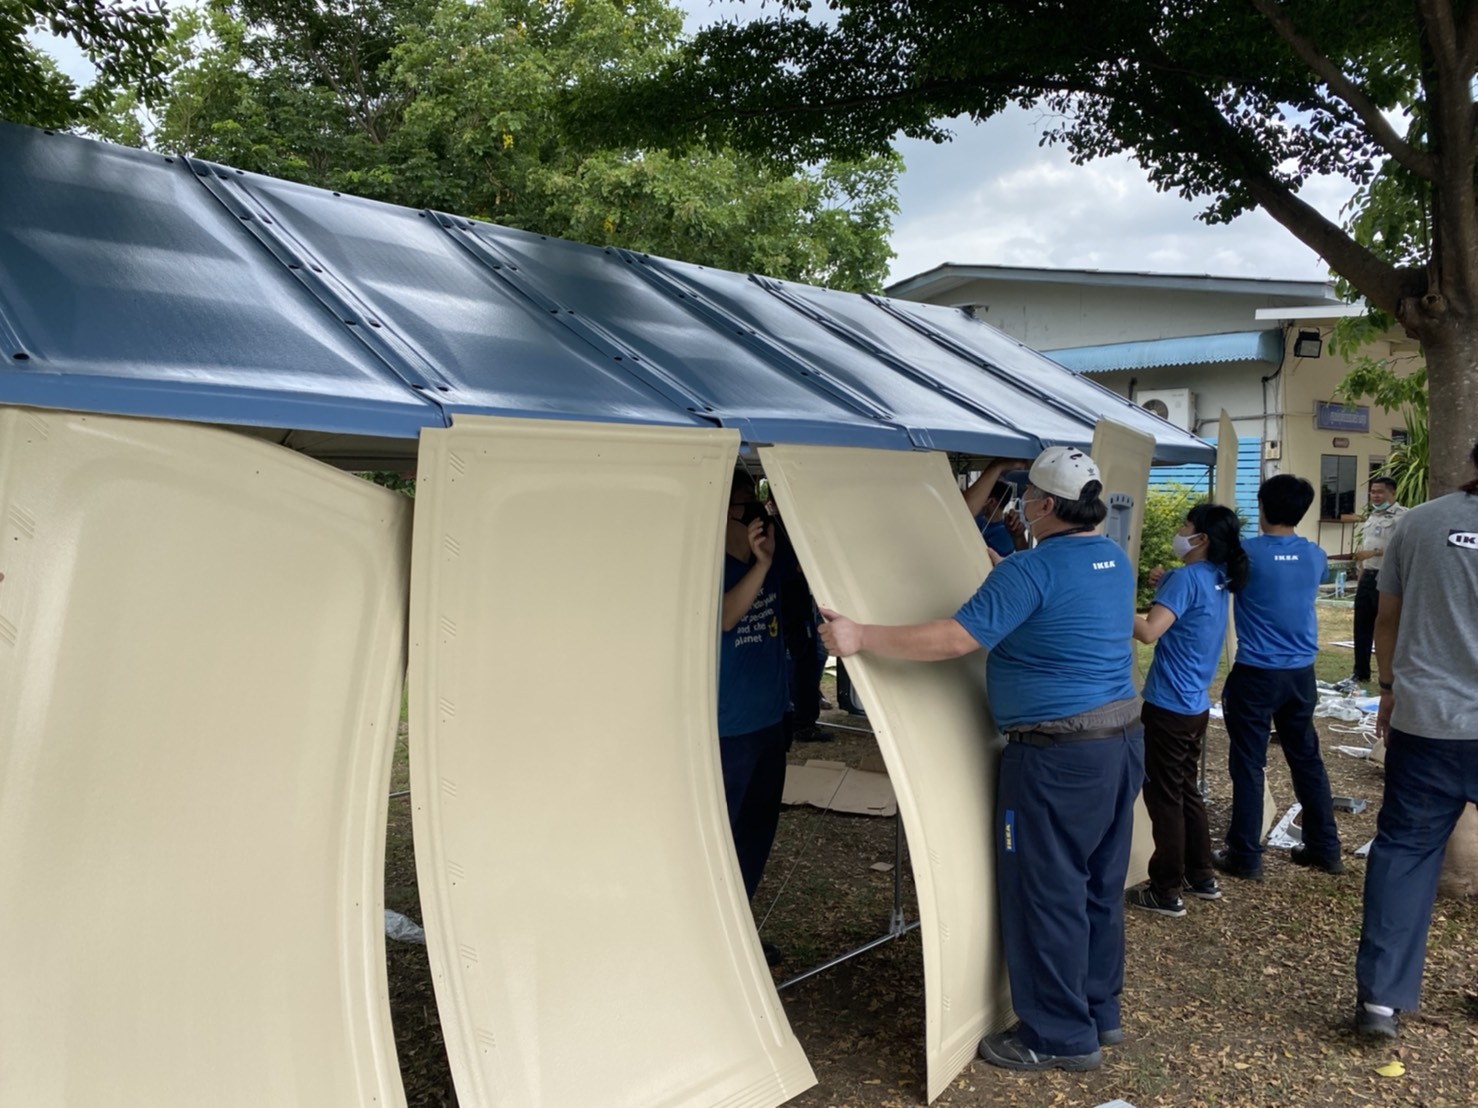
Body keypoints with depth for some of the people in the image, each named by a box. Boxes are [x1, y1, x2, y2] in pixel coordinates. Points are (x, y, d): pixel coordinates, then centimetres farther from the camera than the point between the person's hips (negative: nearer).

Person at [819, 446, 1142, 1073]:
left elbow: (954, 640, -24)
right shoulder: (1114, 560, 9)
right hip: (1122, 738, 9)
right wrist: (1007, 575, 40)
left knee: (1046, 891, 3)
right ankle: (1100, 1011, 31)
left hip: (1060, 754, -9)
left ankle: (1060, 1036, 13)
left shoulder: (1031, 570, -18)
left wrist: (861, 639, -20)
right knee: (1098, 885, 18)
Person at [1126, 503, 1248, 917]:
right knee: (1187, 791, 20)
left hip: (1169, 706, -9)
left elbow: (1149, 631, -28)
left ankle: (1167, 892, 9)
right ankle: (1202, 876, 30)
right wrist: (1167, 585, 12)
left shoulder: (1186, 578, -18)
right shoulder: (1216, 579, 8)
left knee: (1164, 797, 1)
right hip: (1195, 705, 9)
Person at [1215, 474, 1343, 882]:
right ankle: (1325, 848, 26)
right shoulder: (1315, 556, 3)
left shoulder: (1246, 553, -13)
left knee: (1248, 765, 1)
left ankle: (1245, 857, 7)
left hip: (1256, 674, -5)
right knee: (1307, 758, 17)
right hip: (1301, 673, 5)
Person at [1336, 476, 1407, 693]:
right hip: (1368, 577, 8)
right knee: (1362, 627, 12)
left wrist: (1374, 552, -27)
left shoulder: (1402, 516, -10)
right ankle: (1361, 674, 21)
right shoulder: (1371, 517, 18)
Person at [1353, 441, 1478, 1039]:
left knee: (1404, 849, 8)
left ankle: (1380, 997, 6)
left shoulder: (1419, 521, 0)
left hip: (1425, 718, 1)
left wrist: (1390, 687, 19)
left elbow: (1387, 618, 7)